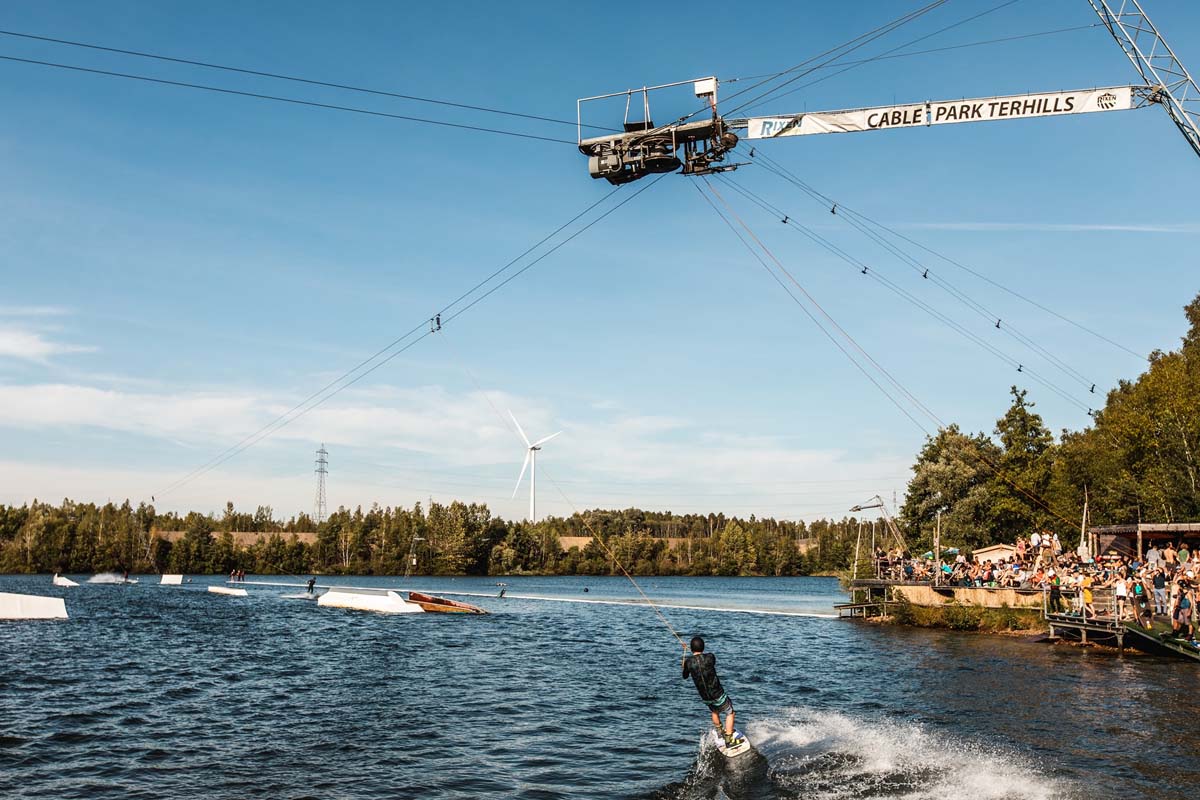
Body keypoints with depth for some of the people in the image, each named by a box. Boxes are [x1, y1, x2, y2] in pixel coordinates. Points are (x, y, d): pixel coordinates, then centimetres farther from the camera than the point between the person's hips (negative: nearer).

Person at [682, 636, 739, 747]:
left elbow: (685, 676, 9)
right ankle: (728, 739, 9)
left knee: (714, 712, 32)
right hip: (718, 694, -4)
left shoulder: (688, 662, -10)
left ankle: (720, 732, 50)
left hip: (705, 697, 4)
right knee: (730, 713, 15)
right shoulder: (710, 657, -15)